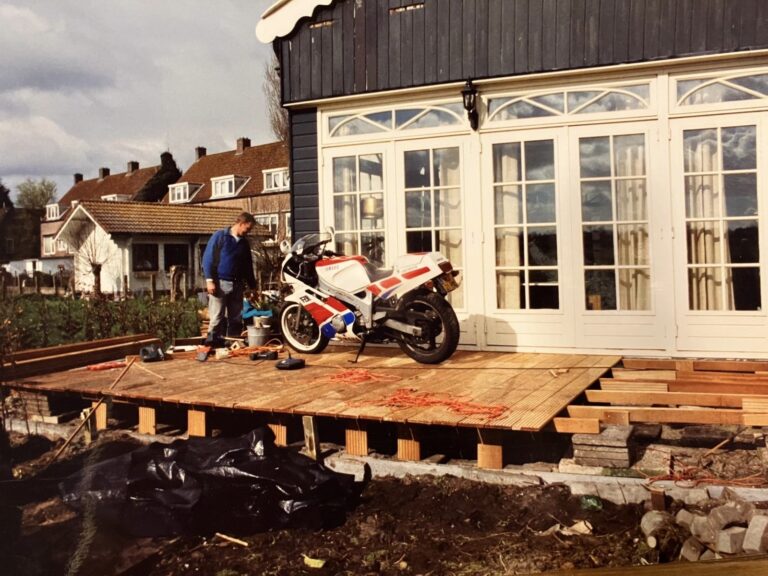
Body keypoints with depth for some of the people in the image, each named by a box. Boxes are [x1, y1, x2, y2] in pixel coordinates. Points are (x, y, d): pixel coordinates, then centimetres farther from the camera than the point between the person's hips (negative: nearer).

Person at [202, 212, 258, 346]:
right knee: (217, 318, -8)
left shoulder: (244, 243, 14)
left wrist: (253, 287, 19)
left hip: (237, 284, 6)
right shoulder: (220, 236, -2)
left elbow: (248, 266, 21)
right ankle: (213, 343, -4)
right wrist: (209, 280, -14)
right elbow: (208, 258, -6)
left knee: (236, 318, 7)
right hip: (220, 283, -6)